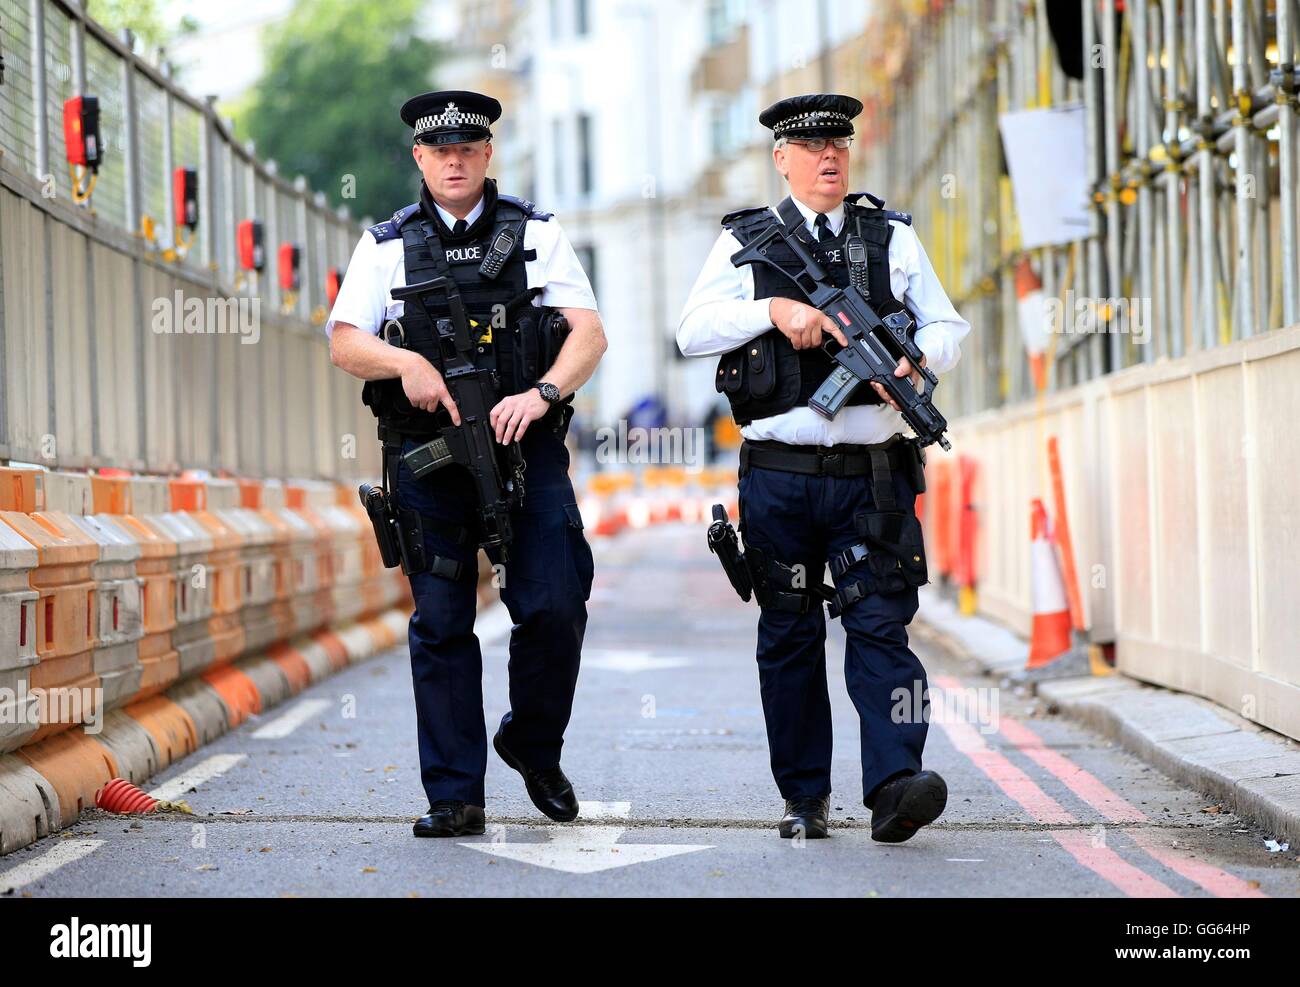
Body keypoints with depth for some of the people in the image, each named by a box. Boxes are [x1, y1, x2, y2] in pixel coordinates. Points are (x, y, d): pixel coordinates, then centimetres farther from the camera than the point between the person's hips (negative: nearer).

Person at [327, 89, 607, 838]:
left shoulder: (537, 234, 7)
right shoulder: (387, 245, 9)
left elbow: (590, 333, -2)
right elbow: (344, 341, 2)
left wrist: (541, 394, -20)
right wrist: (407, 362, -18)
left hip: (527, 447, -1)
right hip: (427, 457, 1)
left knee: (556, 606, -10)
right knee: (441, 624, 1)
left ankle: (535, 746, 16)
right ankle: (455, 797, 6)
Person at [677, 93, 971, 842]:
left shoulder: (893, 237, 12)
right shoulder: (746, 242, 8)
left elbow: (948, 324, 9)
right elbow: (693, 331, -3)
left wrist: (916, 362, -12)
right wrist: (775, 309, -17)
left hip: (872, 474, 0)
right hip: (780, 475, 0)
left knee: (881, 624, -10)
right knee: (789, 637, 7)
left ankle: (895, 788, -19)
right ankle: (805, 796, 15)